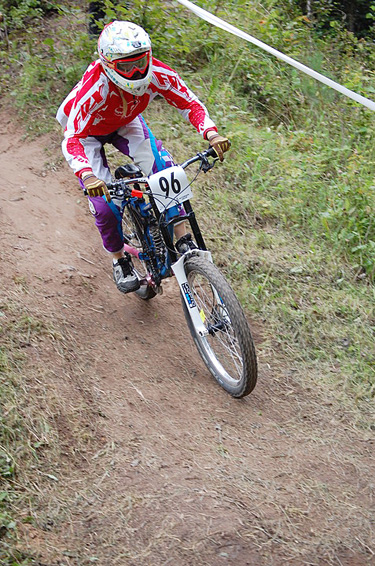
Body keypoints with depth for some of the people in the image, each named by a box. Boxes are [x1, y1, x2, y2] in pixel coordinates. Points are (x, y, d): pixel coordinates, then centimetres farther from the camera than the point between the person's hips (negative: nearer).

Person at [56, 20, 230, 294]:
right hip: (86, 131, -3)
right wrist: (87, 176, -61)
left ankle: (183, 241, -10)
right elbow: (72, 140, -43)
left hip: (126, 123, 3)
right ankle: (120, 260, 13)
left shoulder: (157, 73, -31)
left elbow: (189, 103, -21)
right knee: (106, 204, -13)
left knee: (164, 169, -22)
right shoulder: (94, 89, -42)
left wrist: (211, 134, -40)